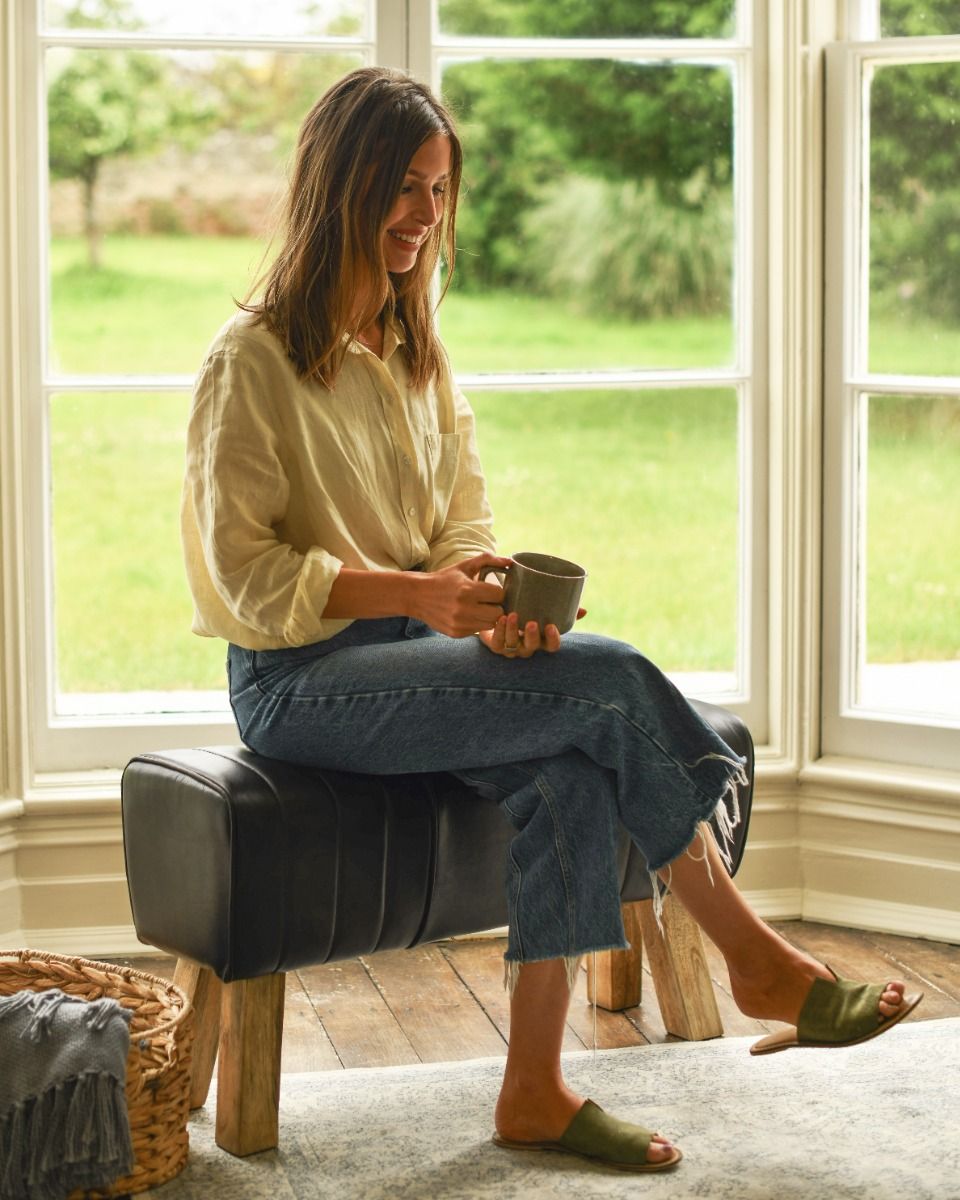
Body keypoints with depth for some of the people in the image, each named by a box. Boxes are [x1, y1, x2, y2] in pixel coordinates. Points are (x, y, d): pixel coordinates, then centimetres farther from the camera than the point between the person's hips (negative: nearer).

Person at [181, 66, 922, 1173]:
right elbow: (244, 572, -13)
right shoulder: (255, 360, -9)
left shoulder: (418, 352, 14)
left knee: (569, 774, -25)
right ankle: (755, 960, -8)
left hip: (407, 648, 7)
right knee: (611, 679, -22)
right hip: (298, 679, -6)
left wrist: (492, 604, -12)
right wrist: (417, 593, -24)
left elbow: (463, 522, 12)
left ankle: (535, 1089, -20)